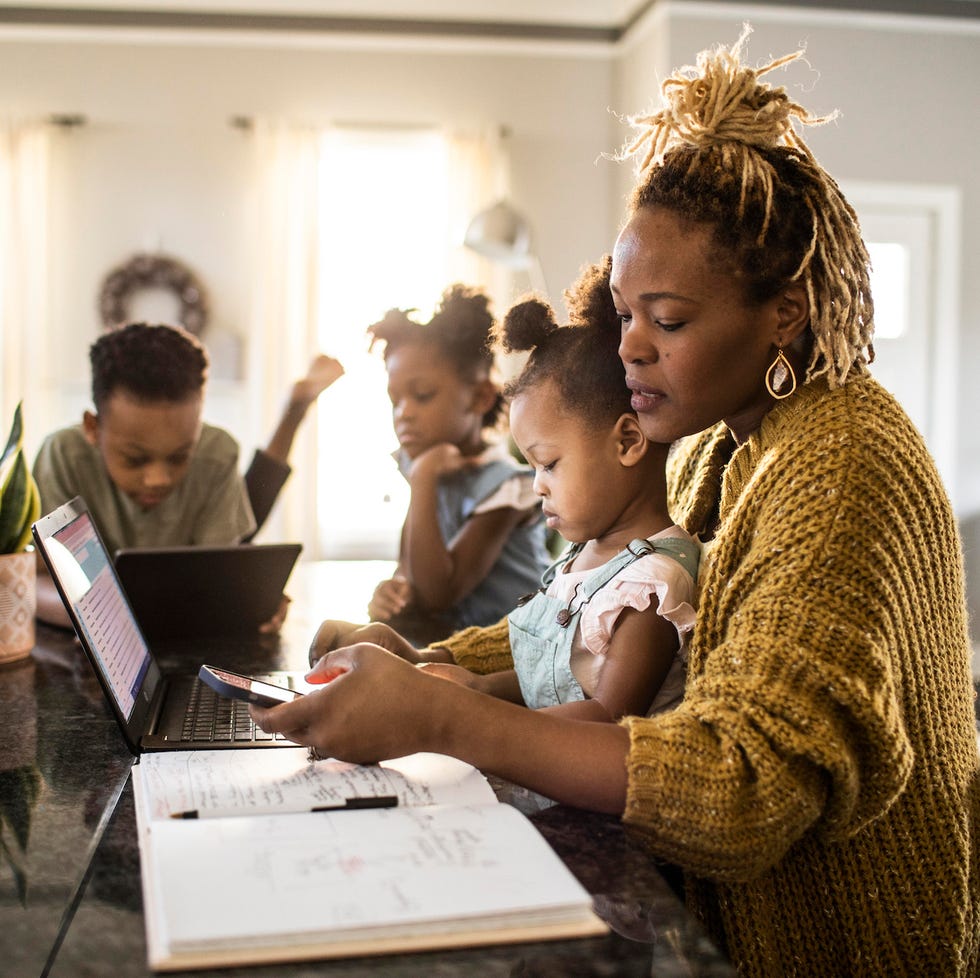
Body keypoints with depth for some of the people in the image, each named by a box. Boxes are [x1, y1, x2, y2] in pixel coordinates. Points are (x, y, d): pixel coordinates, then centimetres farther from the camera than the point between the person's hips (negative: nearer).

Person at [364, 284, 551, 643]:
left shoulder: (503, 484, -20)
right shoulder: (416, 462, 2)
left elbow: (438, 594, -24)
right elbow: (411, 564, 10)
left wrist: (424, 480, -27)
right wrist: (395, 588, -16)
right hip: (458, 634, 7)